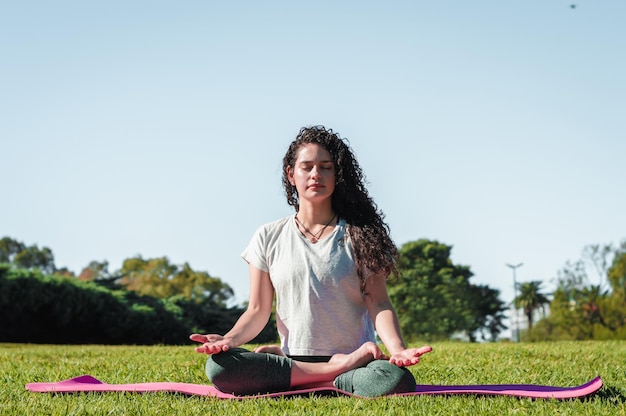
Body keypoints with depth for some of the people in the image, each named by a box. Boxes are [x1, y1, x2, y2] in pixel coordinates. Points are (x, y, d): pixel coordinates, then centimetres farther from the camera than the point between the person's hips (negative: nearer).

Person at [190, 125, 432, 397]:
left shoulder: (360, 235, 6)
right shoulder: (269, 238, 10)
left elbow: (379, 304, -1)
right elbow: (258, 311, 8)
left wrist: (397, 348, -21)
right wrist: (231, 338, -14)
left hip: (355, 359, -2)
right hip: (293, 361, 2)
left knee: (396, 379, -36)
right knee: (219, 366, -28)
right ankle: (337, 371, -19)